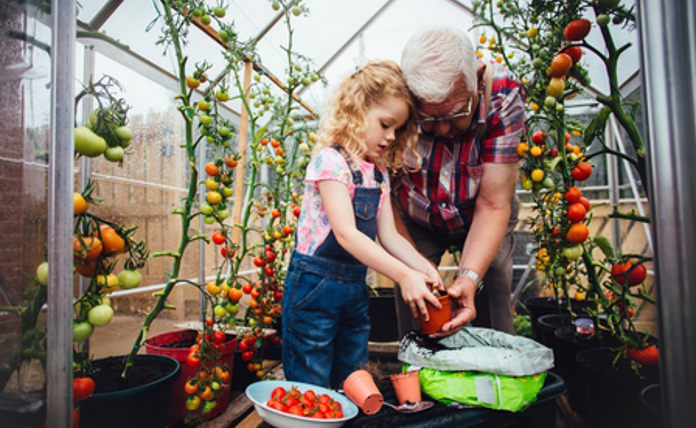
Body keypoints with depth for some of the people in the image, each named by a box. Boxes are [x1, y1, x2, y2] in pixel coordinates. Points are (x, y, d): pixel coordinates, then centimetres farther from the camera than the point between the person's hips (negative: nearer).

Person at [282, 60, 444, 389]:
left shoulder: (379, 173, 10)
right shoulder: (330, 160, -15)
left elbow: (388, 235, 6)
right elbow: (346, 234, -23)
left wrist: (422, 267, -10)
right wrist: (404, 275, -27)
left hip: (356, 288, 8)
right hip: (315, 286, -7)